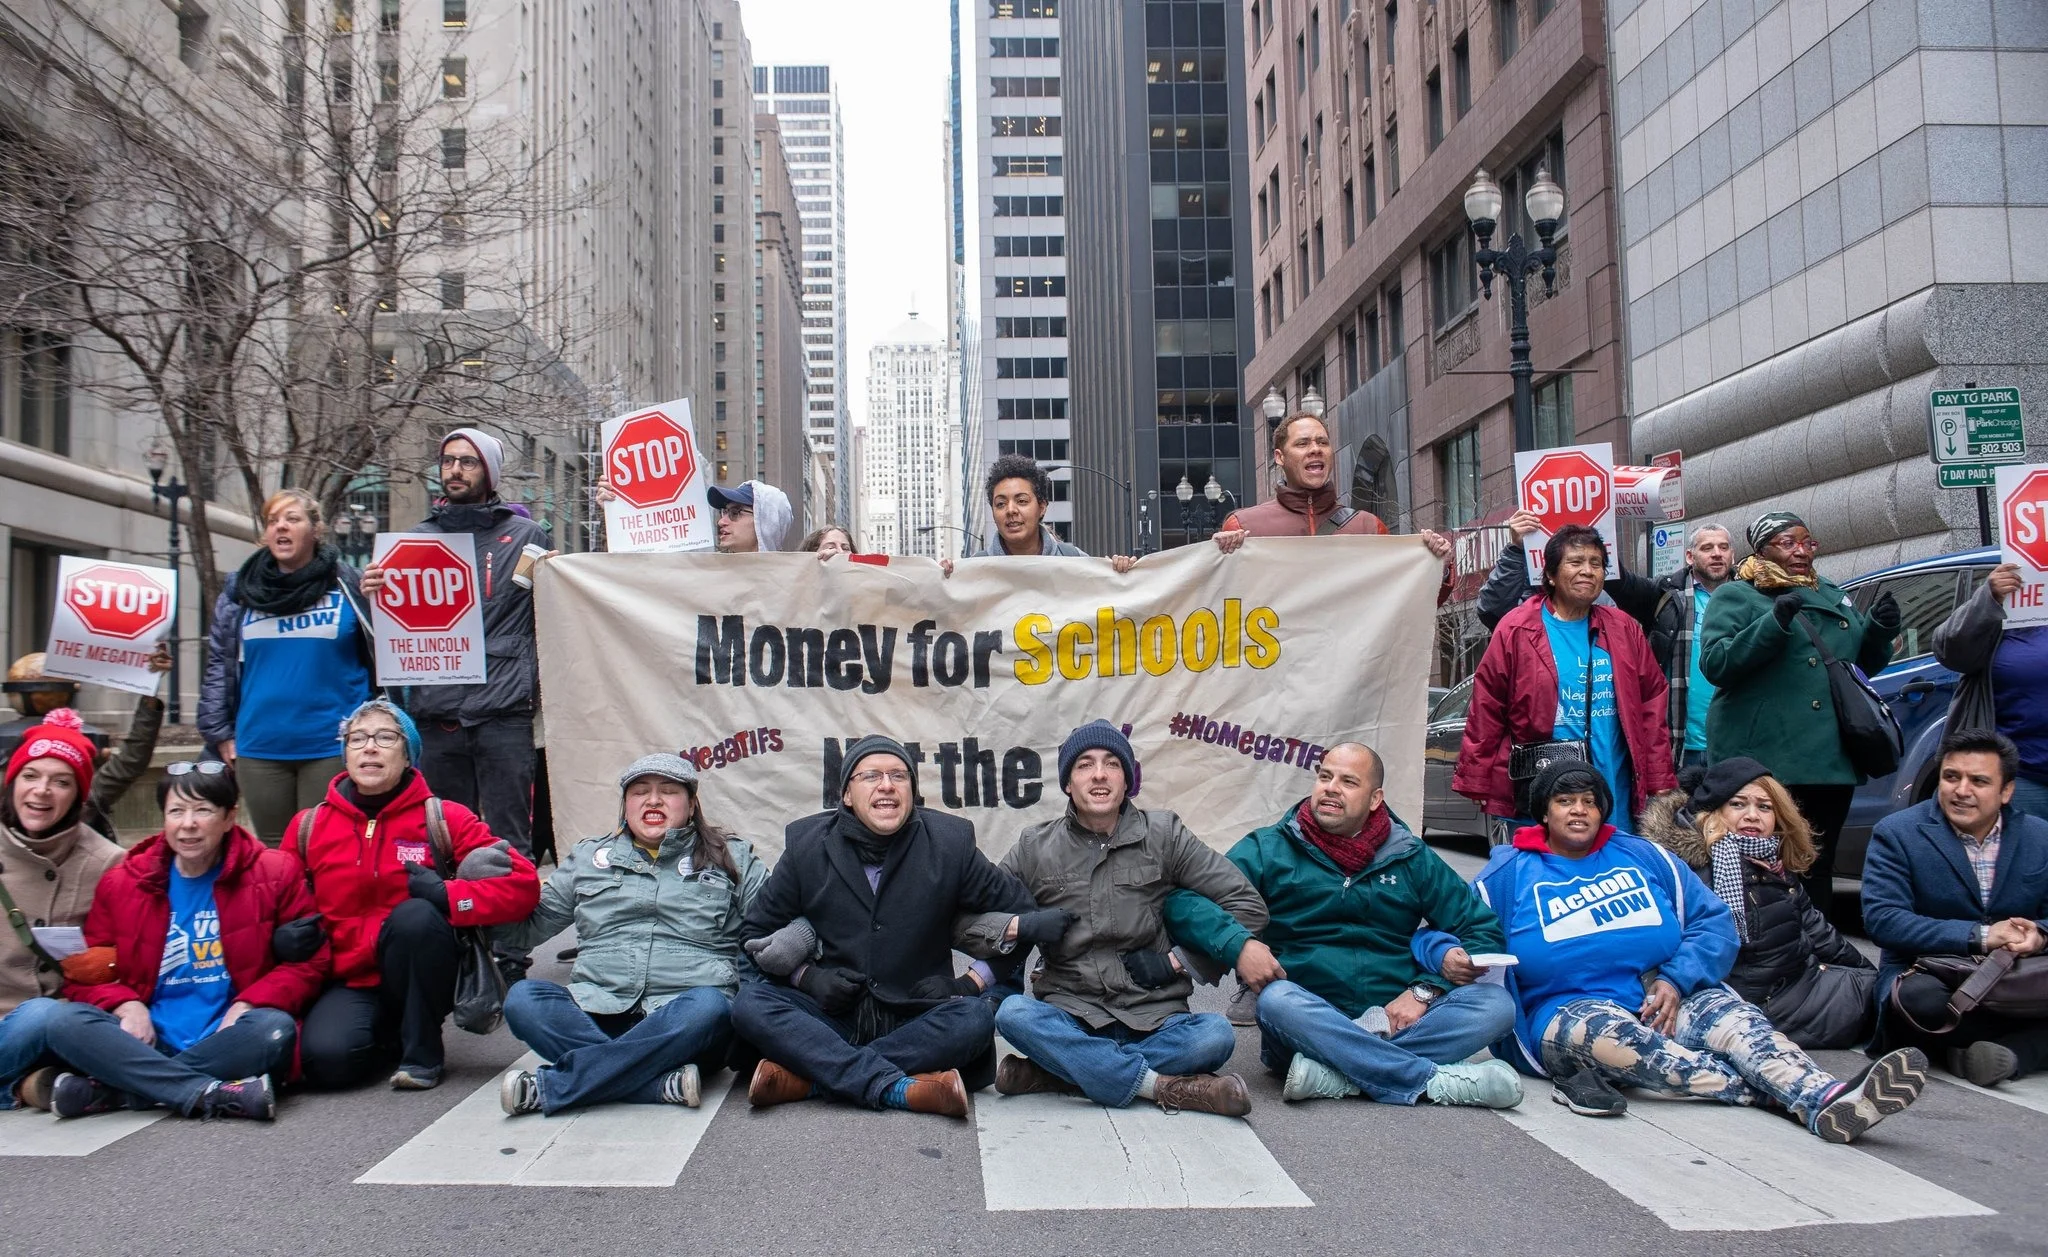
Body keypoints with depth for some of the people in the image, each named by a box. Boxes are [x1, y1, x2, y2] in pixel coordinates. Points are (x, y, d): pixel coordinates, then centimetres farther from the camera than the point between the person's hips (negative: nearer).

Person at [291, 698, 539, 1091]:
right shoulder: (310, 826, 4)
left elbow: (523, 885, -13)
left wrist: (445, 895, -24)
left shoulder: (442, 819, -4)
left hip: (421, 984, -1)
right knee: (326, 1058, -28)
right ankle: (388, 1037, 10)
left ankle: (422, 1053, -12)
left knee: (416, 915, -32)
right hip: (351, 983, 2)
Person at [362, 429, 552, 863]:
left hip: (504, 712, -3)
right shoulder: (420, 536, 16)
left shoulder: (525, 535, 8)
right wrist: (373, 594, -3)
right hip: (435, 712, 3)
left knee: (508, 843, -2)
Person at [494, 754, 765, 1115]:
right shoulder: (588, 858, 21)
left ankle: (549, 1085, -31)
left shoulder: (732, 858, 16)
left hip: (682, 1025, -2)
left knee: (708, 1006, -36)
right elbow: (526, 928, 23)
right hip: (597, 1014, 2)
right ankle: (663, 1082, -35)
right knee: (523, 999, -25)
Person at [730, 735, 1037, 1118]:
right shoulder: (806, 845, 2)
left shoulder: (950, 843, 0)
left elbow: (1021, 914, 6)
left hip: (916, 1023, -1)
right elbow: (756, 932, 11)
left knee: (977, 1017, -32)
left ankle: (806, 1078, -31)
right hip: (833, 1018, 1)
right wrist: (806, 976, -6)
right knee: (749, 1002, -26)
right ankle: (901, 1089, -35)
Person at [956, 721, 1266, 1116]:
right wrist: (1018, 927, -13)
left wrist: (1176, 961, -3)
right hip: (1070, 1019, 0)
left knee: (1216, 1036, -30)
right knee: (1013, 1013, -31)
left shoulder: (1163, 834, 4)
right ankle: (1163, 1086, -27)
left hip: (1154, 1020, 0)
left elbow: (1248, 905, 4)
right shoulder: (1035, 847, 6)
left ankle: (1055, 1072, -24)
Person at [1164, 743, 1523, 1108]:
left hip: (1395, 1023, 3)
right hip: (1307, 1024, -2)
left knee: (1496, 1004, -20)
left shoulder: (1412, 858, 14)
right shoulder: (1269, 848, 6)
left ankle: (1339, 1074, -30)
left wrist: (1426, 990, -4)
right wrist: (1237, 944, -23)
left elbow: (1484, 929, 13)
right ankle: (1434, 1081, -30)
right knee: (1278, 1000, -35)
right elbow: (1182, 901, -4)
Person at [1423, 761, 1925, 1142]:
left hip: (1660, 1003, 3)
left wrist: (1675, 980, -6)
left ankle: (1827, 1099, -51)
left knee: (1723, 1007, -26)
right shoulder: (1510, 873, 10)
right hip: (1563, 1014, -3)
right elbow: (1440, 933, 6)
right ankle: (1783, 1094, -42)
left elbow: (1715, 923, 12)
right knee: (1608, 1028, -36)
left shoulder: (1645, 857, 18)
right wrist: (1450, 955, -19)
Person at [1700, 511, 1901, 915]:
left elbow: (1865, 664, 28)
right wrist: (1774, 623, -23)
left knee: (1818, 868, 12)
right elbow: (1714, 663, -13)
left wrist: (1879, 632, 6)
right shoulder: (1735, 597, 1)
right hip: (1764, 759, -6)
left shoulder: (1833, 596, 20)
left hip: (1831, 758, 7)